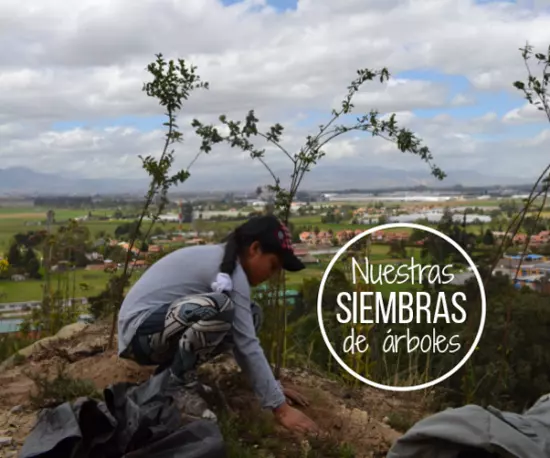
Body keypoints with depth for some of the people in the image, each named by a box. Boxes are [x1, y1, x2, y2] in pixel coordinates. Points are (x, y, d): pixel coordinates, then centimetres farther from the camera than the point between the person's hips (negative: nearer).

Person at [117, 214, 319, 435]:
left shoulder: (222, 260, 10)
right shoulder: (229, 270, -18)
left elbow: (242, 339, 11)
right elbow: (247, 345, -21)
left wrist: (273, 387, 9)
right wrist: (280, 408, -18)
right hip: (141, 329, -10)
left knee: (249, 317, 3)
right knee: (216, 308, -35)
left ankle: (178, 370, 6)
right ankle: (177, 382, -12)